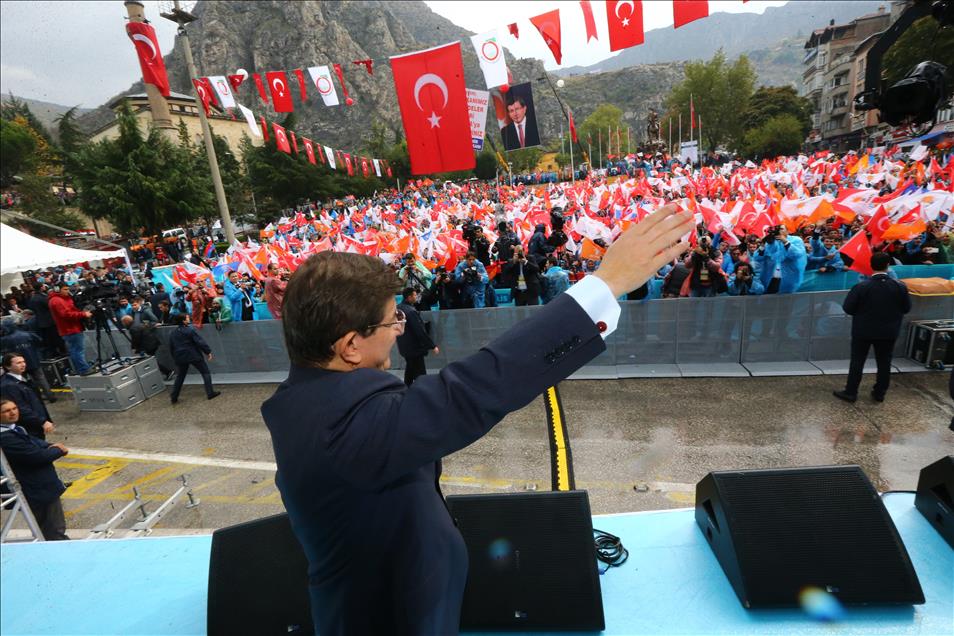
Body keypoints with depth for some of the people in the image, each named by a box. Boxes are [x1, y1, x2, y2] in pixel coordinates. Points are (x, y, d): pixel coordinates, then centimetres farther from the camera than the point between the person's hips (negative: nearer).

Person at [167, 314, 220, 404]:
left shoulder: (172, 334, 8)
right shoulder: (190, 329, -12)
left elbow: (171, 348, 15)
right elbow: (200, 342, -16)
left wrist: (176, 358, 25)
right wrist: (208, 351, -9)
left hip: (180, 357, 6)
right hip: (194, 356, -6)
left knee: (180, 377, 18)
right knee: (206, 372, 5)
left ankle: (174, 397, 20)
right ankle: (210, 393, 0)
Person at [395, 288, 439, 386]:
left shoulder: (398, 308, 1)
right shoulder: (411, 311, -26)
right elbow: (421, 332, -25)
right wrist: (433, 346, -17)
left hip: (405, 347, 10)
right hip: (414, 348, -10)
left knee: (409, 370, 24)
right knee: (420, 375, -4)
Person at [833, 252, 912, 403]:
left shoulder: (861, 286, -18)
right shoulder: (900, 286, -9)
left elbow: (847, 308, -13)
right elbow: (906, 308, 1)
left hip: (863, 331, -2)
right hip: (888, 332, 3)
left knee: (857, 362, 6)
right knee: (884, 362, 14)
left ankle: (850, 392, 11)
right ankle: (879, 393, 23)